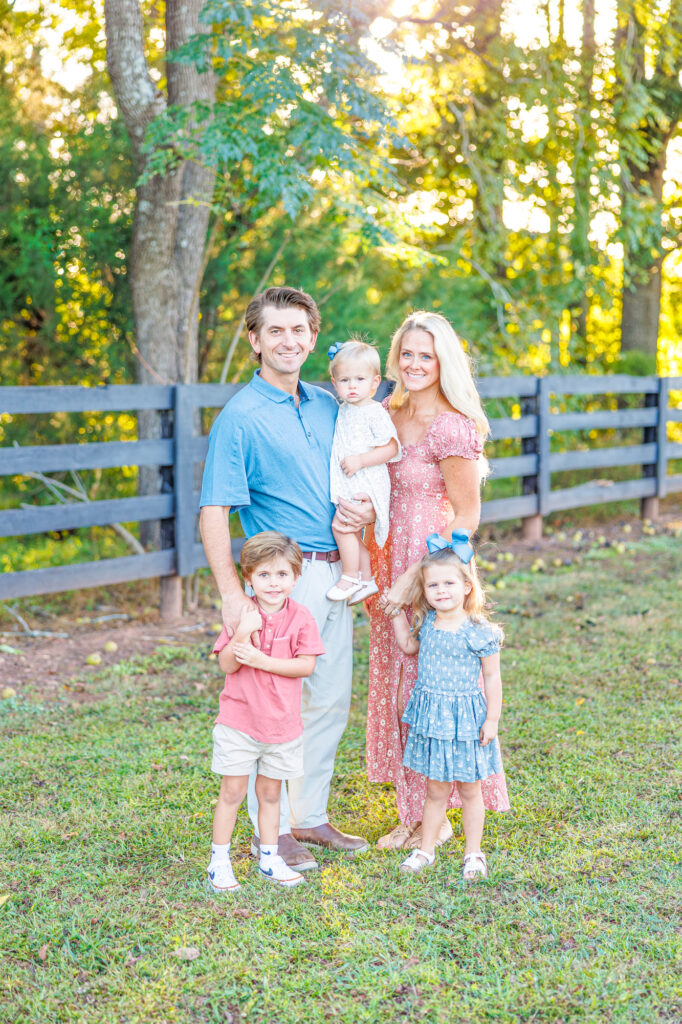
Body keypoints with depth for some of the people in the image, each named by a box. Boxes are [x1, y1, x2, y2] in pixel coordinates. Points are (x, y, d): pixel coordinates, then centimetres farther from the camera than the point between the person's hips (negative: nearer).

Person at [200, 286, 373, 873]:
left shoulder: (328, 406, 11)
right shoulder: (240, 417, -9)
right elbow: (214, 513, -15)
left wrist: (365, 508, -1)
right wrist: (232, 594, -25)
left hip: (334, 574, 7)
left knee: (332, 701, 13)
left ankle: (309, 815, 28)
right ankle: (270, 831, 11)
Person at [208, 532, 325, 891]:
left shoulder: (300, 618, -5)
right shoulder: (241, 614, -6)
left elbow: (306, 665, -13)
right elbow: (227, 664, -11)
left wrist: (261, 660, -20)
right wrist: (243, 633, -27)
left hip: (282, 722, 2)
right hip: (239, 718, -1)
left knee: (270, 792, 14)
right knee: (232, 791, 2)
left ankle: (269, 858, 27)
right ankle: (219, 861, 13)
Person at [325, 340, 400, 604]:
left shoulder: (375, 413, -13)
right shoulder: (344, 410, 12)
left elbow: (391, 448, -17)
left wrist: (360, 461, -22)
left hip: (366, 485, -8)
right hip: (347, 485, 8)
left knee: (341, 524, -19)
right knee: (353, 531, 12)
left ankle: (350, 576, -5)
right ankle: (366, 579, 26)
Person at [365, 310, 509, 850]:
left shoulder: (450, 428, -16)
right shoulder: (389, 416, 7)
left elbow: (467, 517, -14)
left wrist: (415, 578, -18)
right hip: (389, 567, 8)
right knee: (397, 686, 13)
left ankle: (436, 820, 16)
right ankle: (412, 814, 25)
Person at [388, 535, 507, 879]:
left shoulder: (478, 632, -14)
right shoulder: (426, 624, 1)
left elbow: (492, 677, -8)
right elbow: (409, 646, 22)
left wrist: (492, 719, -8)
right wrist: (396, 614, 13)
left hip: (465, 718, -4)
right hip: (430, 717, 4)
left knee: (469, 790, 10)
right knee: (435, 789, 14)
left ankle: (473, 853, 24)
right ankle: (426, 850, 26)